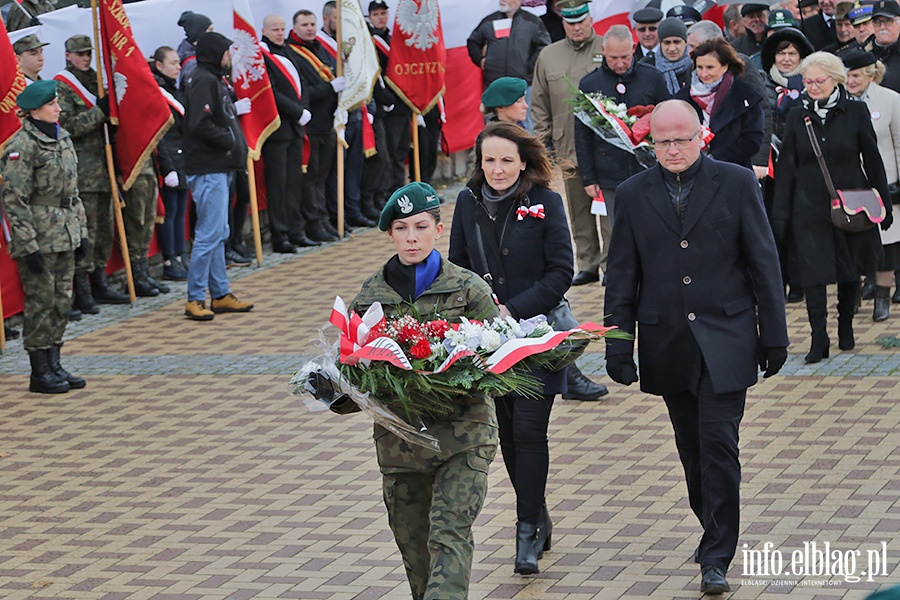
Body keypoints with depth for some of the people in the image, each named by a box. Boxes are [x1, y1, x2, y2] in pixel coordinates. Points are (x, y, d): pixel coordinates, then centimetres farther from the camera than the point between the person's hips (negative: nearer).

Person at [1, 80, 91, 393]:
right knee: (41, 303, -2)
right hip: (39, 238, -8)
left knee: (62, 302, 11)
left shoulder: (63, 138, 12)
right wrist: (28, 246, -18)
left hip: (65, 237, 8)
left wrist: (81, 230, 15)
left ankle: (54, 365, 20)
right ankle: (40, 373, 5)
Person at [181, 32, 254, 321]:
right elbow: (200, 124, -24)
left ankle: (221, 294, 20)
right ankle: (195, 299, -6)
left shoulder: (213, 79, 18)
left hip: (219, 169, 11)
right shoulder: (203, 80, -14)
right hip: (208, 170, -11)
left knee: (219, 233, 14)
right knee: (209, 234, -10)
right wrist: (230, 141, -14)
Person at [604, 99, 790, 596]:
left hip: (724, 341, -3)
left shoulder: (736, 183, -1)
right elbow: (621, 275, 7)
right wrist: (617, 344, 3)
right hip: (667, 344, 3)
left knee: (718, 443, -9)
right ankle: (715, 531, 30)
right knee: (692, 448, 12)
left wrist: (774, 334, 0)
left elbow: (763, 262, 1)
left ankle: (717, 558, -5)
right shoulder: (635, 193, 5)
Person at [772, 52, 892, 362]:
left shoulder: (856, 112, -2)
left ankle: (845, 325, 31)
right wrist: (780, 214, -1)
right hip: (810, 206, 0)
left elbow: (872, 160, 3)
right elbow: (786, 167, 3)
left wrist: (883, 205, 4)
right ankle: (819, 338, -4)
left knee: (850, 270, 12)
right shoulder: (798, 117, 2)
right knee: (813, 272, -7)